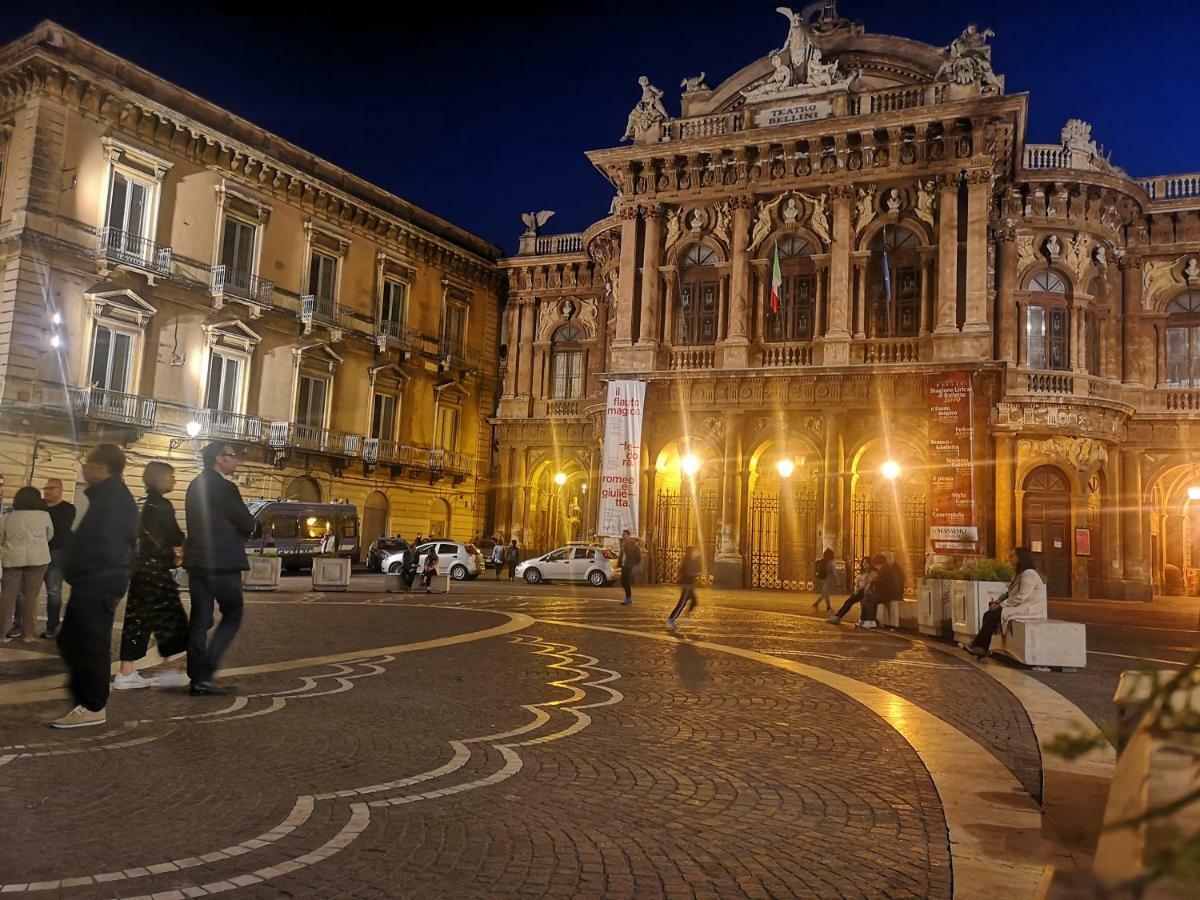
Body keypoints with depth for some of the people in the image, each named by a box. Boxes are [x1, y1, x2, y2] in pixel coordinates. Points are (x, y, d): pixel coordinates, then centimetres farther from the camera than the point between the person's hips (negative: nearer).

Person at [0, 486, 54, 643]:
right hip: (37, 559, -1)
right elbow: (50, 536, 15)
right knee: (31, 596, 4)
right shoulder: (44, 516, 1)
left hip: (13, 559, 1)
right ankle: (28, 634, 5)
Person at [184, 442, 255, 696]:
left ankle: (197, 677, 11)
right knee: (232, 616, 2)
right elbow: (248, 524, -12)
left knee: (200, 618, 9)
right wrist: (245, 529, 11)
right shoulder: (224, 487, -14)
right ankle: (206, 673, -5)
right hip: (223, 562, -8)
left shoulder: (195, 486, 13)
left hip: (197, 561, 8)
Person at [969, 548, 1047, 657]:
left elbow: (1020, 598, -22)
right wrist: (996, 602, 1)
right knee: (988, 614, -7)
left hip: (1030, 610, -10)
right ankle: (982, 648, -15)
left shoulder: (1029, 574, -16)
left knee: (993, 615, -21)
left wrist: (1000, 605, -16)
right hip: (1019, 608, 10)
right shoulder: (1019, 573, 17)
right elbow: (1009, 593, 19)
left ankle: (977, 646, -12)